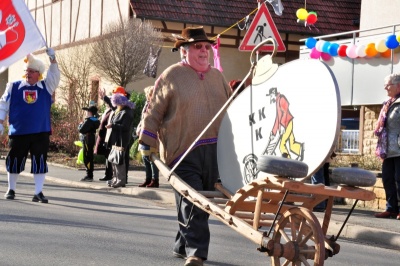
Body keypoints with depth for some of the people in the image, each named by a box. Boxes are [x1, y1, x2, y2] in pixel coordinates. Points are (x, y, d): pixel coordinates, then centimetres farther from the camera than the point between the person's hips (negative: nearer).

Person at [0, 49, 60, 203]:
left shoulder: (46, 87, 6)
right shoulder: (14, 87, 4)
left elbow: (54, 76, -5)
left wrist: (52, 59, -18)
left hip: (41, 133, 0)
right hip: (18, 132, 0)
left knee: (40, 162, -2)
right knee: (15, 161, 9)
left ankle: (38, 193, 3)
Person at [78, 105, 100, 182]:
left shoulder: (88, 121, -18)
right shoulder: (94, 120, 12)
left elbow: (81, 130, -22)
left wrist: (80, 125, -4)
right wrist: (82, 125, 6)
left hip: (87, 140, -10)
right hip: (91, 139, 10)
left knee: (87, 158, -6)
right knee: (89, 158, 15)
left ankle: (89, 176, -5)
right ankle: (89, 175, 22)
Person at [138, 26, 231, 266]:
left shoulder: (218, 77, 15)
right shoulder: (172, 76, 0)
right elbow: (154, 113, 1)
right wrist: (148, 145, -3)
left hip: (214, 154, 5)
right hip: (184, 153, -5)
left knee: (203, 203, 10)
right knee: (192, 204, -9)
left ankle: (183, 246, 25)